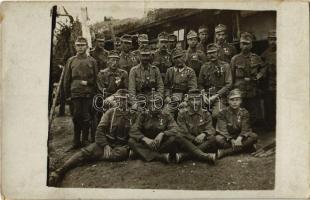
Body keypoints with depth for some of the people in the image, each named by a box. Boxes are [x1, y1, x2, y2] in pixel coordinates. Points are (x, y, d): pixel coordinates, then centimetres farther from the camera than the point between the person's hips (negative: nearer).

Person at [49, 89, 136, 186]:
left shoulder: (133, 116, 4)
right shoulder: (111, 112, 5)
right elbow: (100, 130, -2)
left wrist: (129, 146, -14)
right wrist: (105, 145, -15)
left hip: (121, 145, -1)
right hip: (106, 141, 1)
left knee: (123, 153, -38)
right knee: (86, 151, -26)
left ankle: (91, 157, -34)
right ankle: (60, 171, -34)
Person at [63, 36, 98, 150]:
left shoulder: (92, 61, 6)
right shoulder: (71, 61, 9)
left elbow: (96, 79, 8)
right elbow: (67, 79, 10)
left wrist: (87, 82, -7)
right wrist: (67, 95, 6)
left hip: (88, 94, -1)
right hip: (75, 94, 2)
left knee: (86, 119, 2)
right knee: (76, 118, 7)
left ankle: (85, 141, 13)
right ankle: (76, 142, 17)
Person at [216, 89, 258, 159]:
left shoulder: (244, 112, 3)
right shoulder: (223, 113, -2)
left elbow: (245, 129, -8)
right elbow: (223, 129, -12)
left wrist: (240, 138, -31)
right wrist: (231, 140, -30)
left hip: (240, 138, 2)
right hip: (227, 138, -2)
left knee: (254, 136, -27)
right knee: (218, 138, -33)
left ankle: (224, 152, -36)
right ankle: (247, 148, -31)